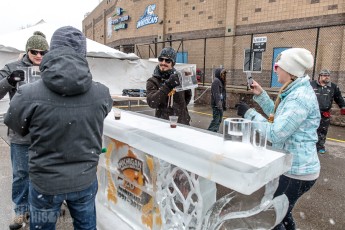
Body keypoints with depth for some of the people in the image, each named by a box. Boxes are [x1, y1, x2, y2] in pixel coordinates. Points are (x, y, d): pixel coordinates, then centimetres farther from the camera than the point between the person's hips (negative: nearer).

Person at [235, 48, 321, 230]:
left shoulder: (300, 98, -25)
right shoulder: (296, 92, 7)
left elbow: (275, 133, -29)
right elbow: (279, 117, 18)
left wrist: (249, 114, -20)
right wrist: (260, 95, 12)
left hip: (296, 171, -10)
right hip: (293, 165, 10)